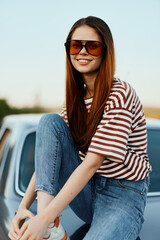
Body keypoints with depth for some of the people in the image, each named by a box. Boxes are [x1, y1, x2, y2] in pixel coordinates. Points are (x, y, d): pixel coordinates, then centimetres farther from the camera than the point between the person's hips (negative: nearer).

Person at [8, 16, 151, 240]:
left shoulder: (120, 95, -17)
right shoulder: (77, 97, 6)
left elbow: (92, 163, -24)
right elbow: (48, 156, 1)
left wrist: (45, 217, -28)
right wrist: (23, 206, -11)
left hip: (123, 194, -6)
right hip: (85, 189, 7)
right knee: (50, 121, -16)